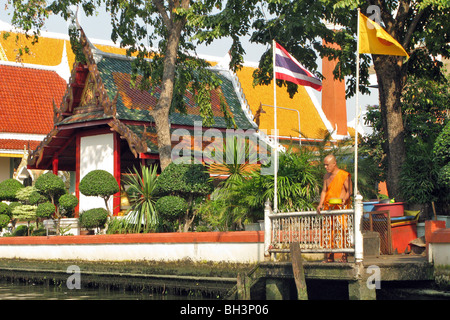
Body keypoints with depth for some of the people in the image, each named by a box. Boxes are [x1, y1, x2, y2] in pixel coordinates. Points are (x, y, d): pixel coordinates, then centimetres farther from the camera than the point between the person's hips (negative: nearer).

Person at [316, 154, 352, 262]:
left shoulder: (344, 175, -3)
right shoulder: (327, 176, 16)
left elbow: (349, 191, -6)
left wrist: (344, 199, -25)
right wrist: (320, 204, 3)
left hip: (341, 208, -6)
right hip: (328, 207, 6)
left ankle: (344, 256, -8)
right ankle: (330, 256, 6)